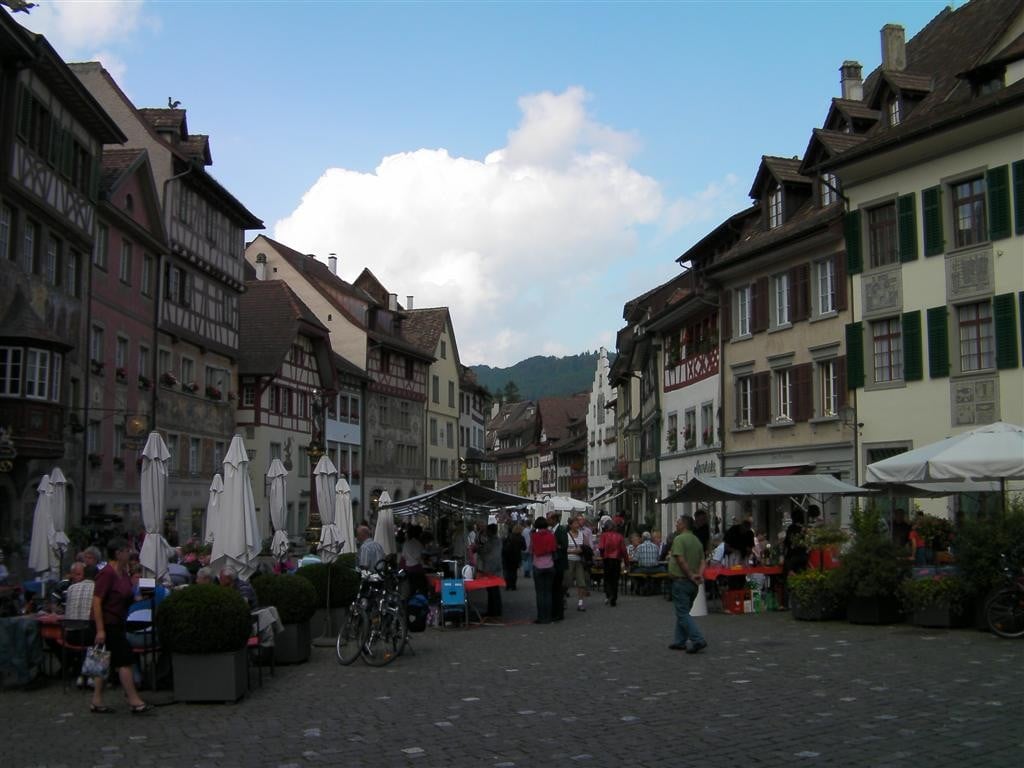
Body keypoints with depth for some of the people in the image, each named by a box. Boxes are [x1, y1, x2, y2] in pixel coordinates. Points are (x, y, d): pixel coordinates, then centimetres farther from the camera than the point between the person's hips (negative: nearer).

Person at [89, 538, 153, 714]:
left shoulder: (124, 573, 10)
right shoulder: (107, 574, -18)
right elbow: (96, 602, -21)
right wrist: (100, 630, -24)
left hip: (116, 623, 9)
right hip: (107, 624, -9)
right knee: (124, 661, -7)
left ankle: (97, 702, 15)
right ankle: (134, 701, -2)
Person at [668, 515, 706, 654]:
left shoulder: (679, 539, -13)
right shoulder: (697, 541, 14)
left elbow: (681, 560, -21)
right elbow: (702, 561, 8)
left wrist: (690, 575, -13)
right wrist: (699, 574, -5)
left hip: (681, 581, -8)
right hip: (693, 585, 8)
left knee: (683, 613, -6)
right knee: (683, 612, 17)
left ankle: (698, 640, -16)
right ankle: (680, 641, 21)